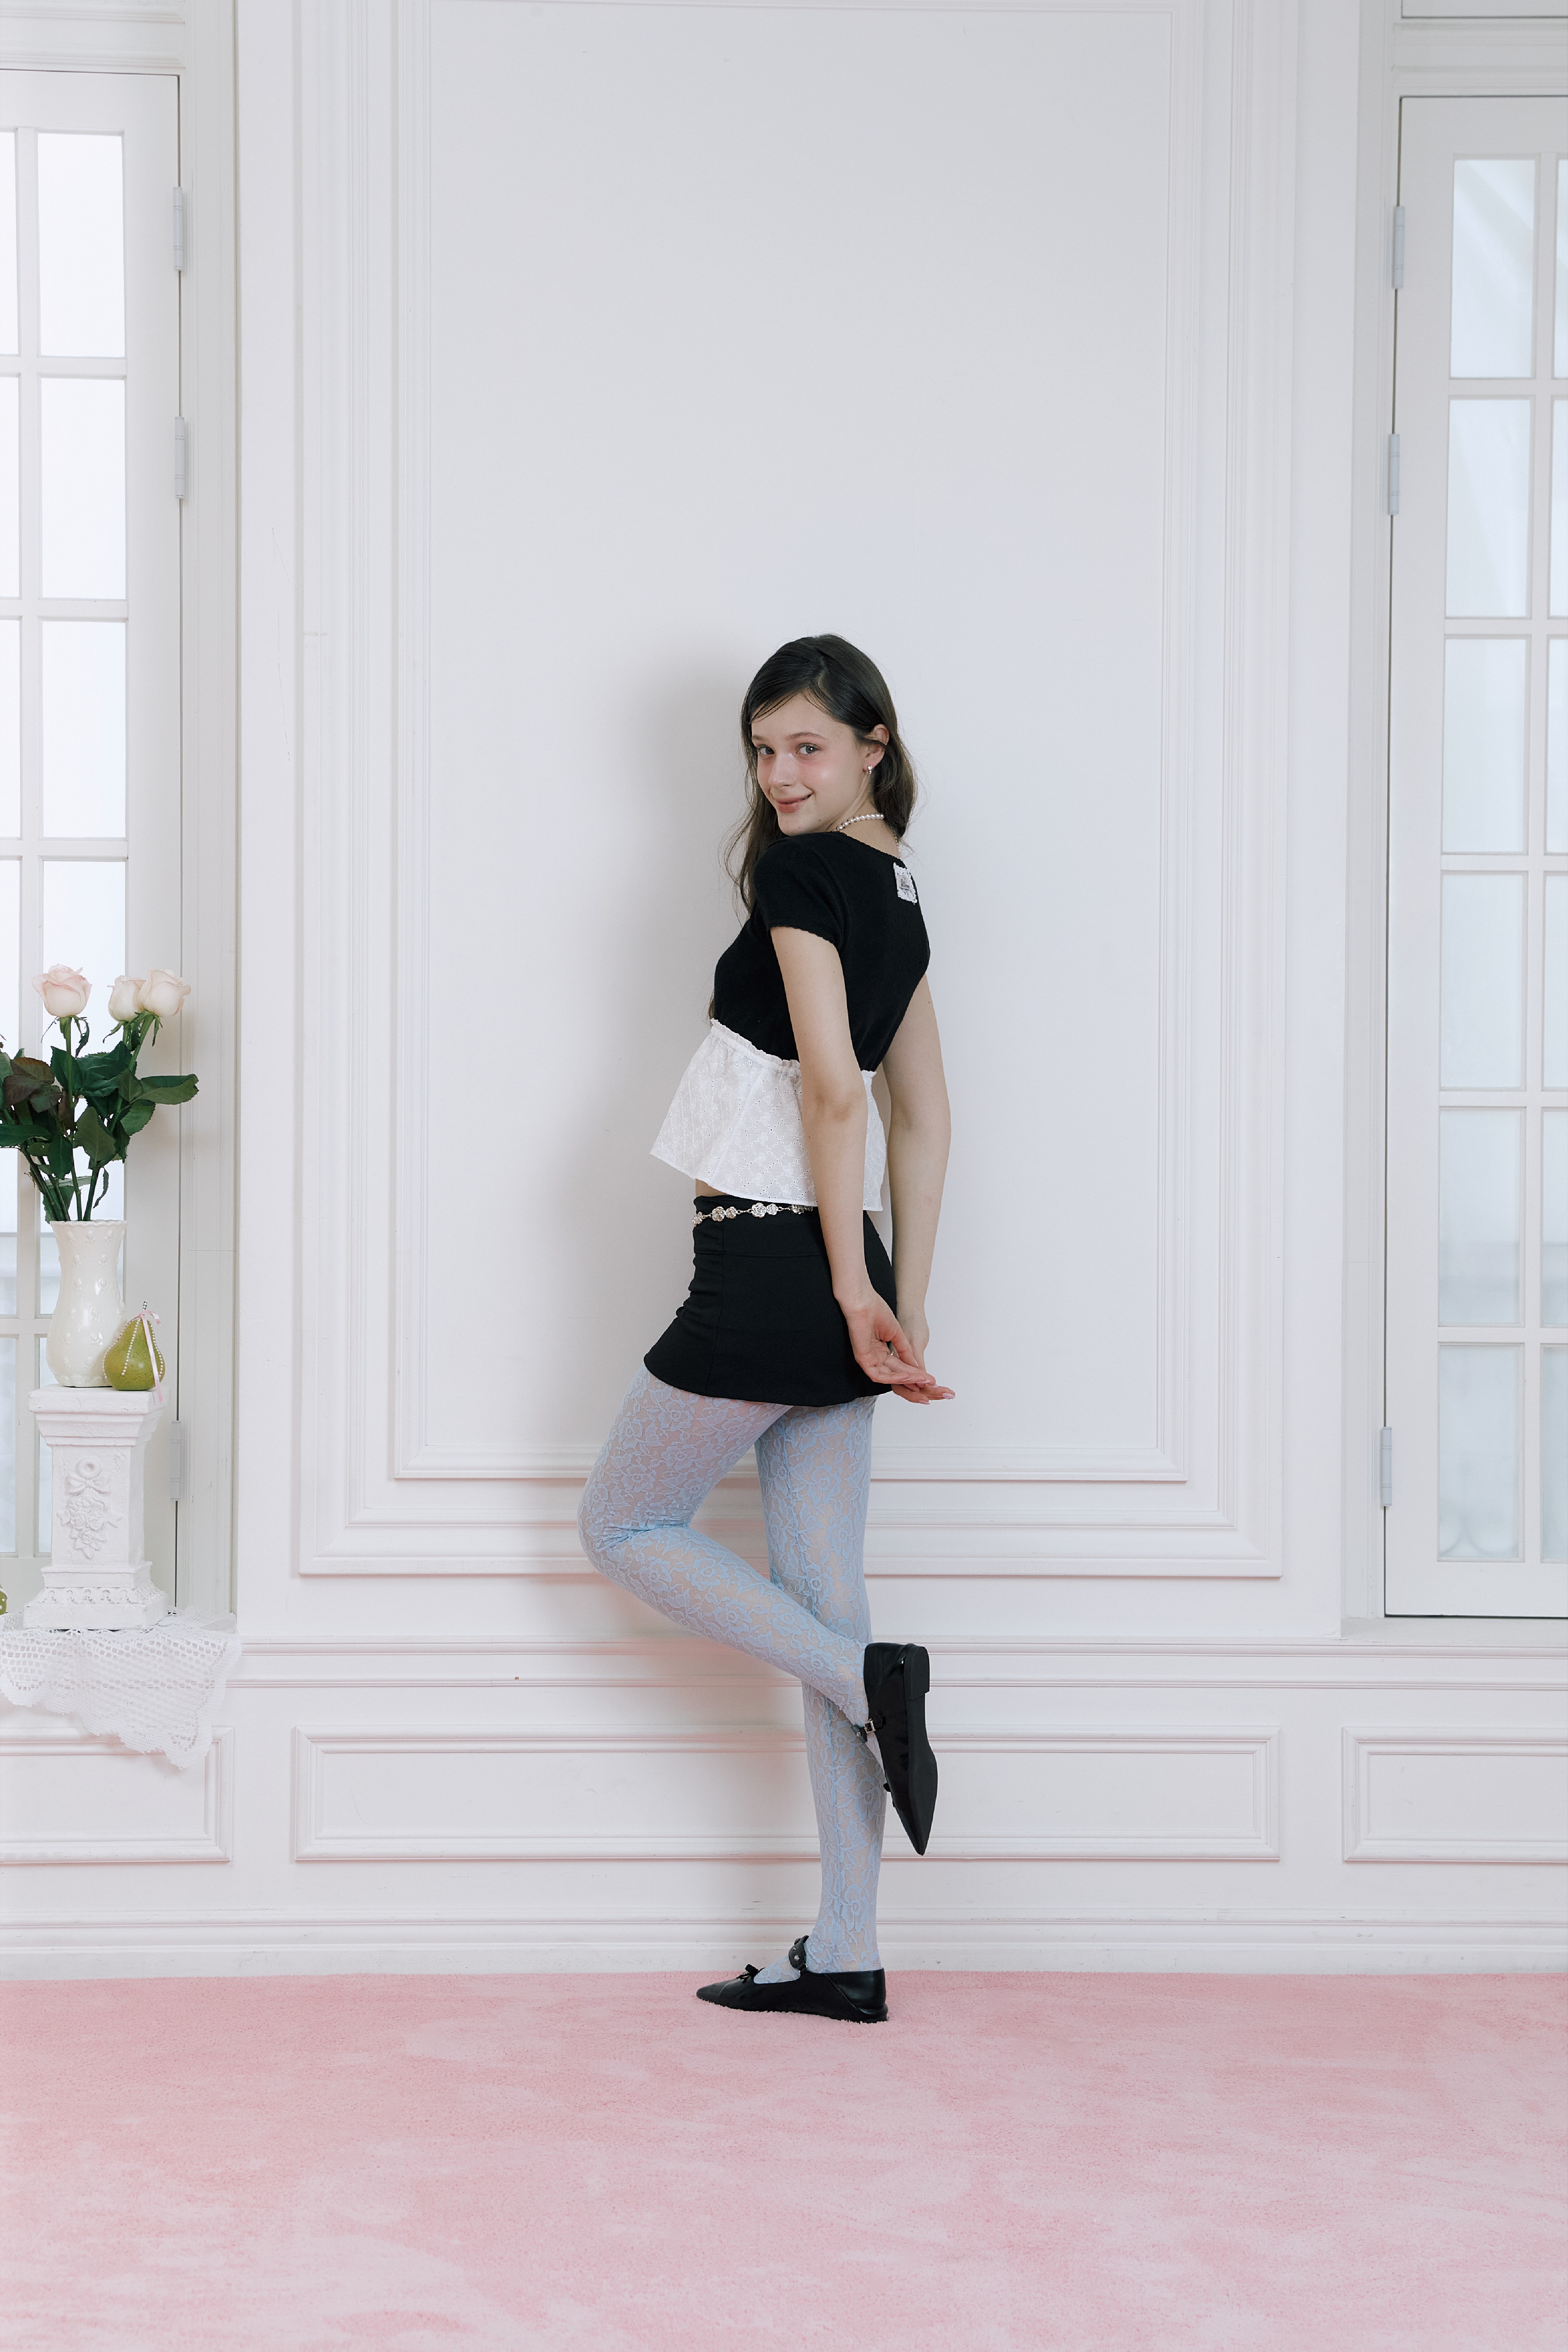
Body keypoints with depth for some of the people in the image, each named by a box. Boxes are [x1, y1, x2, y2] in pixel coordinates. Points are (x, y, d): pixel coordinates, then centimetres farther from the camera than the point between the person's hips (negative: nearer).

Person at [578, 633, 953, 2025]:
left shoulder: (801, 874, -11)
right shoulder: (898, 896, 15)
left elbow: (833, 1083, -20)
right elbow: (927, 1119, 17)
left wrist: (852, 1285, -16)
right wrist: (908, 1305, 17)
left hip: (771, 1269, -8)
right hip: (834, 1276, 8)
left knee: (624, 1527, 11)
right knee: (821, 1600, 7)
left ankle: (871, 1681, -4)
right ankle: (847, 1958, 9)